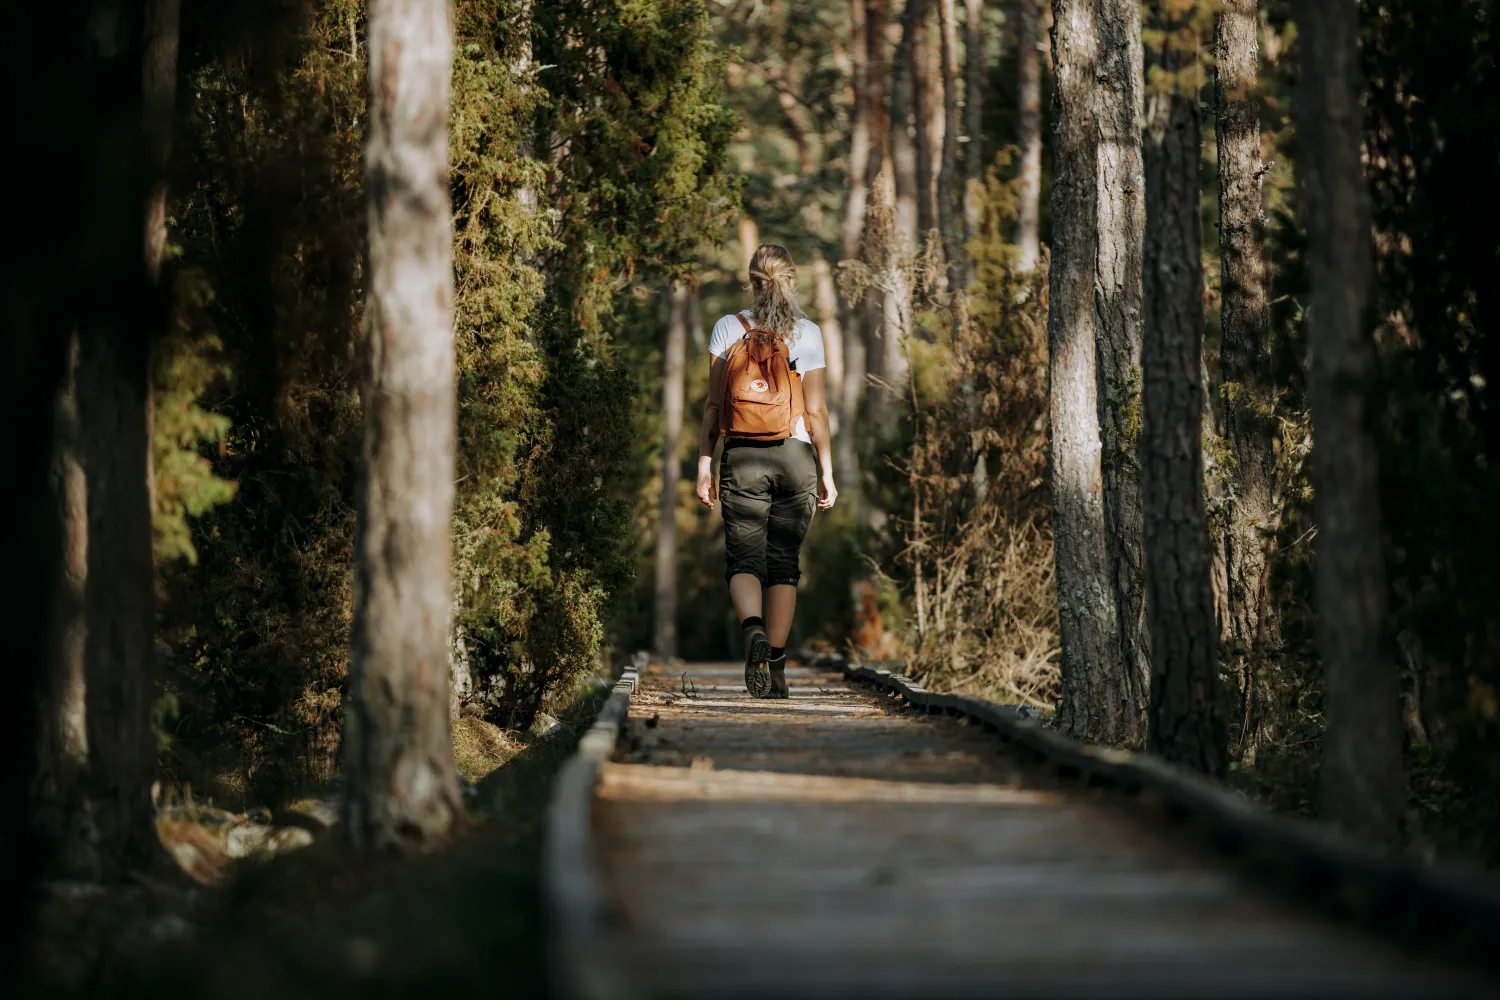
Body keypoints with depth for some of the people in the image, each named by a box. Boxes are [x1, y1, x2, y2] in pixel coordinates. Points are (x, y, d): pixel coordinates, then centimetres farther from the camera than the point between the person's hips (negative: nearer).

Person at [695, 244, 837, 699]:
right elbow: (816, 410, -1)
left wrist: (704, 464, 5)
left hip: (742, 456, 0)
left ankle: (753, 629, -28)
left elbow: (714, 405, 0)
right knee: (784, 561, 9)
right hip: (794, 456, 0)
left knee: (744, 558, 2)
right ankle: (776, 664, 7)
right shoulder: (807, 333, 0)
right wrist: (828, 473, 5)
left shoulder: (728, 328, 1)